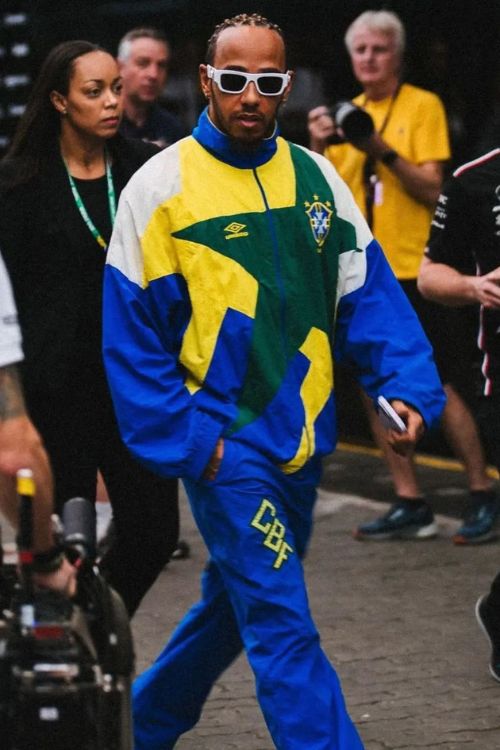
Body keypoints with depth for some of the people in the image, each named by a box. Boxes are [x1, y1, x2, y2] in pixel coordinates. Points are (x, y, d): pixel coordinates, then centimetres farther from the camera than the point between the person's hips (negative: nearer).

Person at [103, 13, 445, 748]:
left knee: (236, 604, 20)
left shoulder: (317, 178, 4)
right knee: (284, 632, -10)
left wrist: (408, 387, -10)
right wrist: (185, 442, -12)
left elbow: (368, 294, 5)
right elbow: (130, 335, -7)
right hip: (224, 447, -6)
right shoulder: (161, 187, -9)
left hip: (300, 442, 6)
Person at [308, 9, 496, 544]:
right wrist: (319, 148, -9)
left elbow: (432, 190, -11)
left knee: (439, 390, -6)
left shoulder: (422, 106, -3)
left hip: (412, 271, -6)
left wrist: (383, 152, -24)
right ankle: (409, 505, 12)